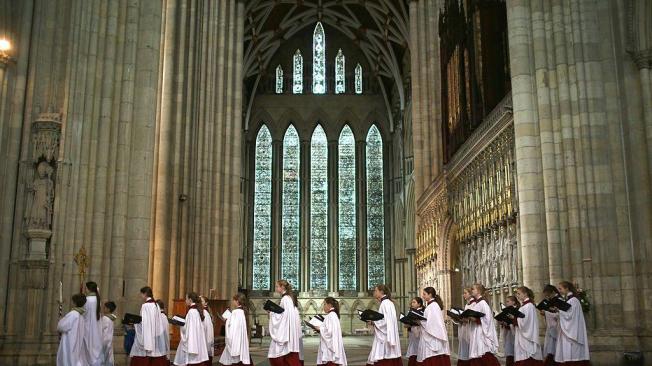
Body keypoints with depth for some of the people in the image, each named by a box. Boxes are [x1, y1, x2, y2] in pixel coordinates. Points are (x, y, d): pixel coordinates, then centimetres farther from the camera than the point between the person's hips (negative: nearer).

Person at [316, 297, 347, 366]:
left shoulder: (331, 316, -14)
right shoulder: (332, 315, 15)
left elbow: (330, 332, -20)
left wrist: (319, 329, -7)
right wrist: (320, 328, 11)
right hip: (329, 347, 10)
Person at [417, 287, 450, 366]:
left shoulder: (433, 305, -10)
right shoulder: (430, 305, 17)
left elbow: (433, 321, -18)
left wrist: (420, 321, -12)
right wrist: (420, 321, 7)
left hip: (434, 338, -9)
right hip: (429, 338, 9)